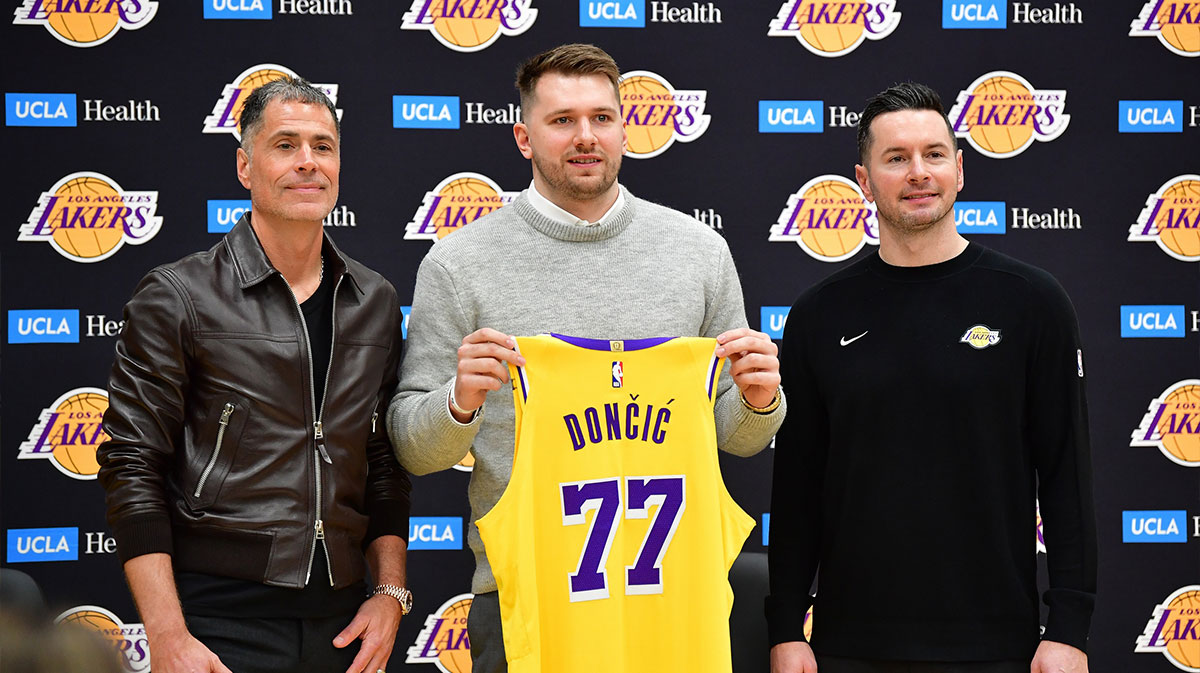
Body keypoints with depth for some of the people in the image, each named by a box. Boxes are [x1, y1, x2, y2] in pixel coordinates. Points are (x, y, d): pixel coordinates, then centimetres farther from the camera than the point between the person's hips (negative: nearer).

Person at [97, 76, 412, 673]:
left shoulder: (375, 302, 9)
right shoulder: (178, 297, -4)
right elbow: (133, 469, -7)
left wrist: (391, 593, 4)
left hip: (343, 620, 4)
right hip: (221, 618, -4)